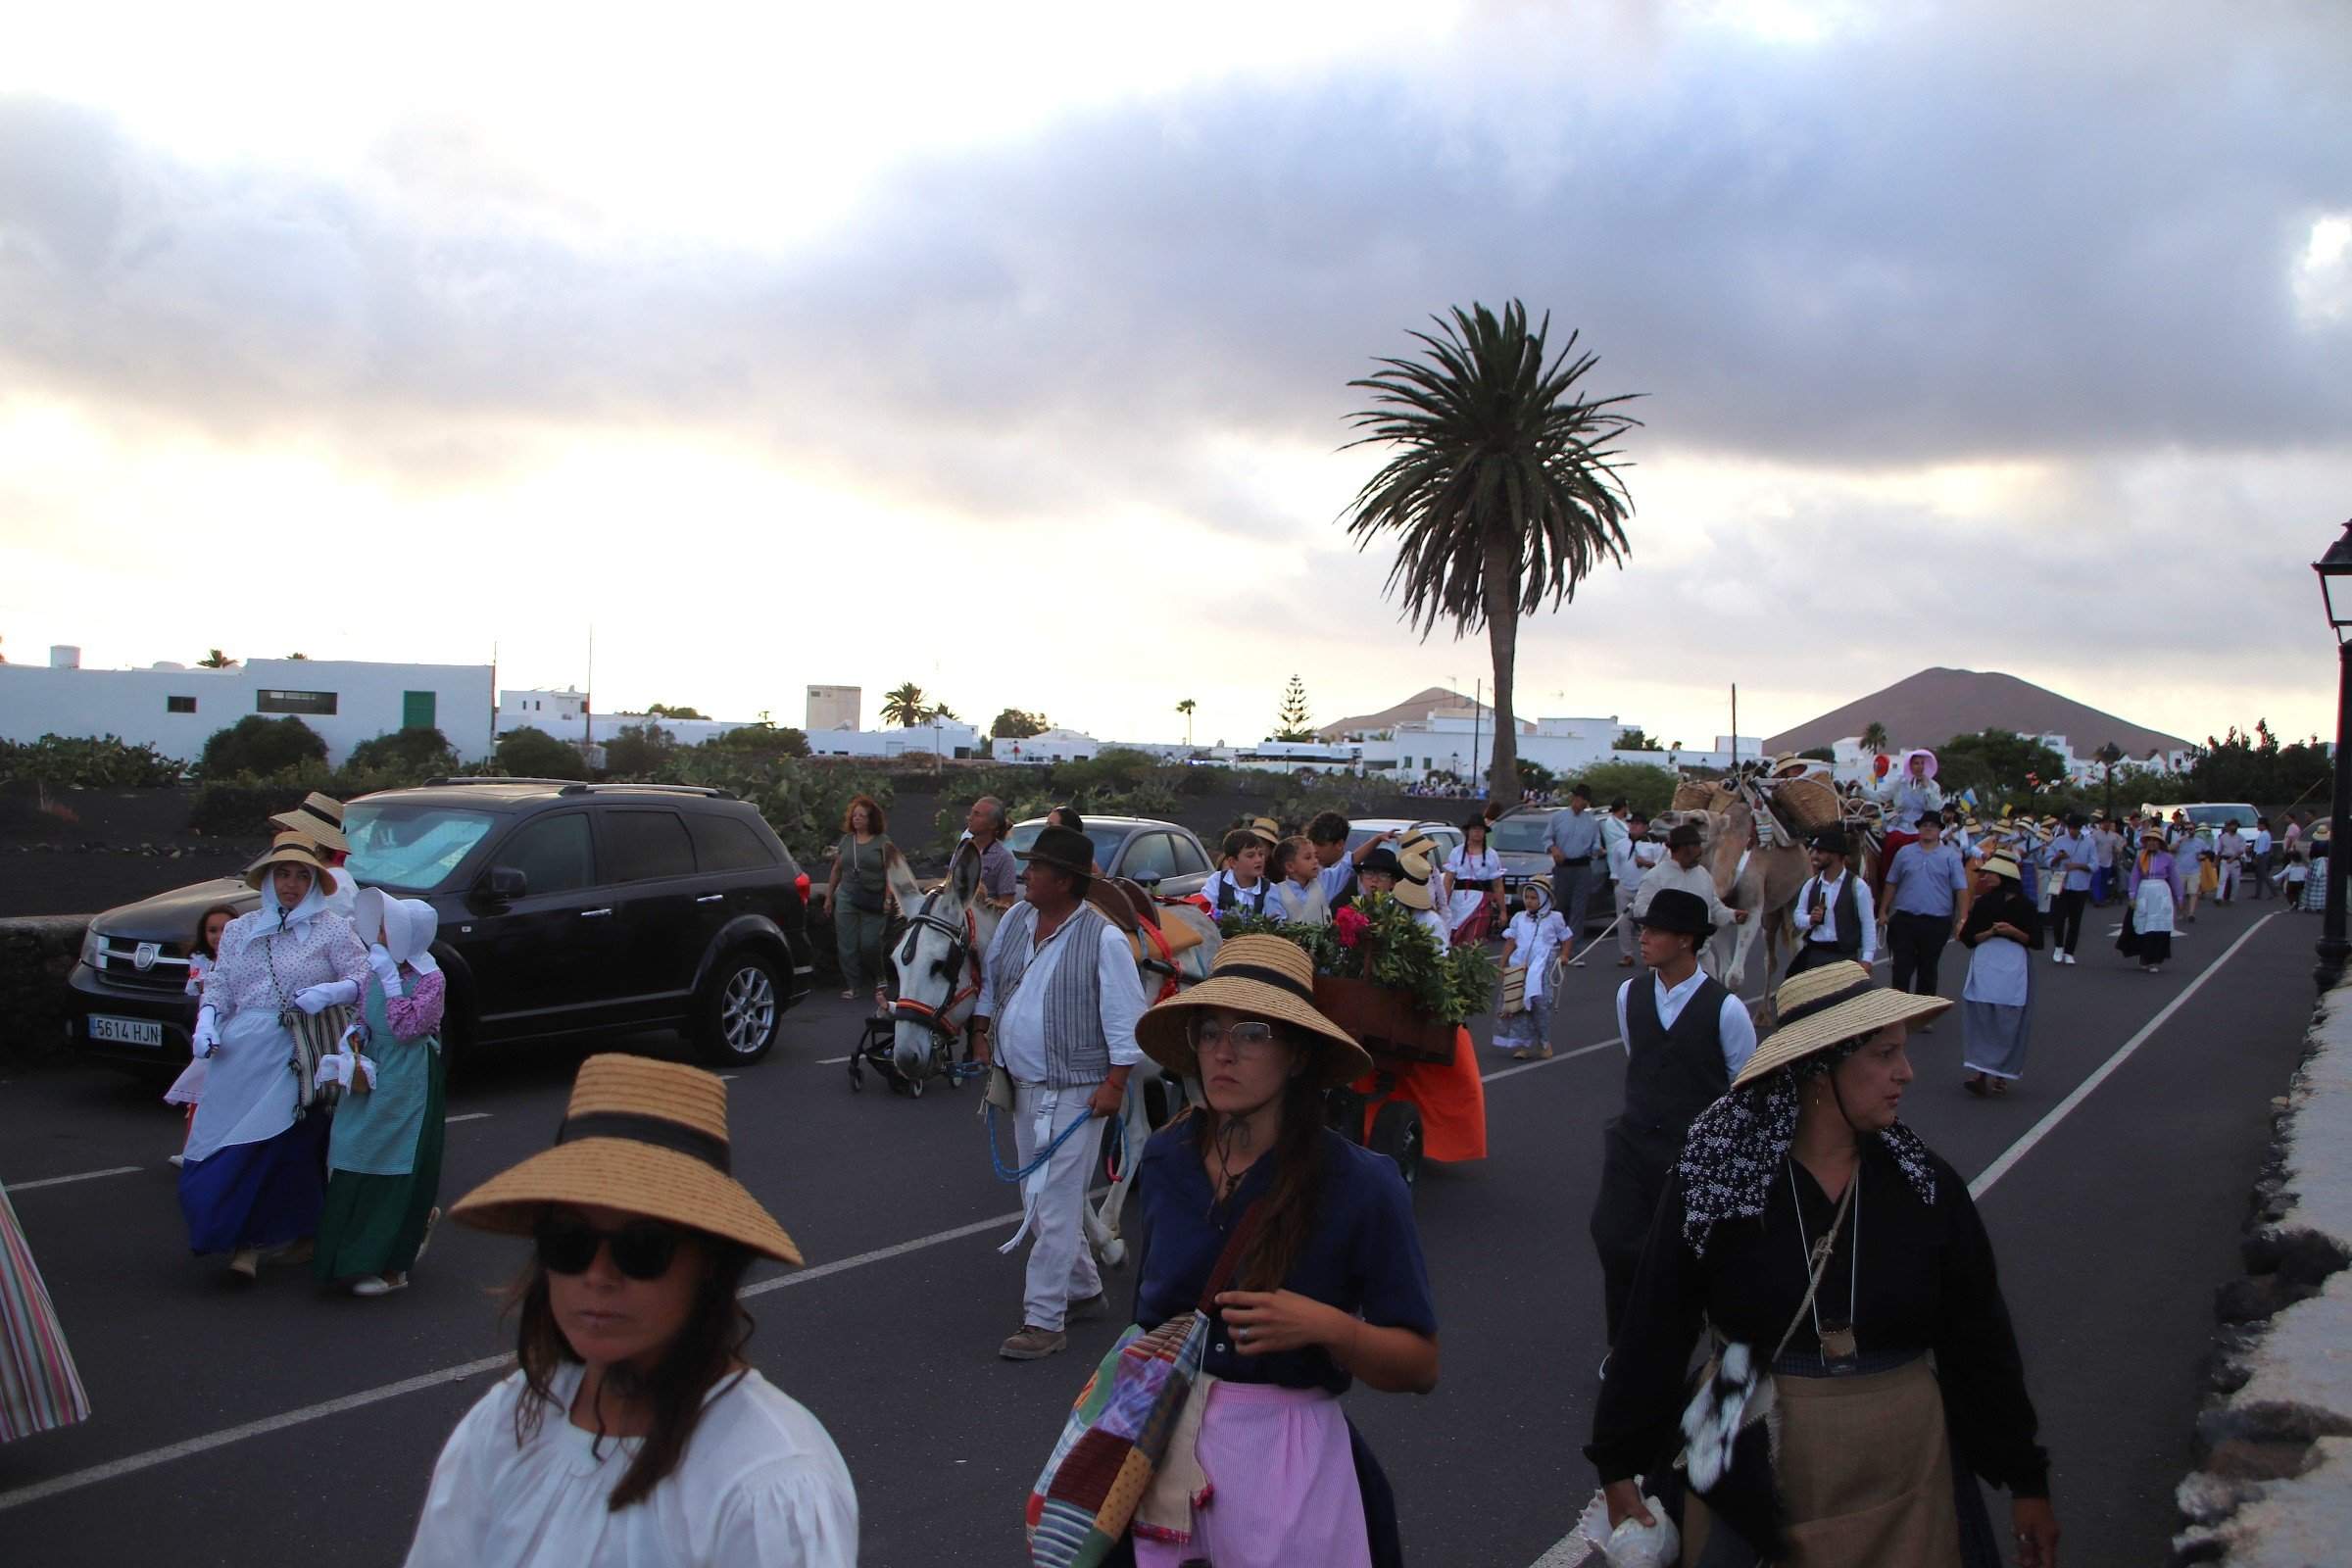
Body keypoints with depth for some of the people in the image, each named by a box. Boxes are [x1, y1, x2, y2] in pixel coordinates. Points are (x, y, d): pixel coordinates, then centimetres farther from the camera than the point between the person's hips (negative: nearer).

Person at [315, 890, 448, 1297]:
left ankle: (392, 1267, 5)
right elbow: (361, 1019, 17)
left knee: (398, 1171, -2)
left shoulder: (430, 978, -12)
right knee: (360, 1165, 10)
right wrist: (353, 1058, 0)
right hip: (371, 1079, 7)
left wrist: (390, 980, -23)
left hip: (407, 1084, -7)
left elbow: (407, 1027, -23)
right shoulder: (377, 969, 6)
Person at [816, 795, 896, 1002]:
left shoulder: (883, 842, 0)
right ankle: (852, 986, 8)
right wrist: (829, 896, 16)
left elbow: (889, 873, -4)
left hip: (873, 902, -4)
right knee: (847, 946, 1)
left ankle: (878, 980, 17)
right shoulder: (846, 841, 13)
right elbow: (836, 870, 18)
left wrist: (888, 899, -12)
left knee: (870, 944, -8)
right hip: (846, 898, 4)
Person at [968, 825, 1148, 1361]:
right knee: (1039, 1196, 18)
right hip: (1021, 1084, 8)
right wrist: (981, 1033, 12)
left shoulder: (1104, 938, -17)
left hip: (1072, 1093, -8)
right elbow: (990, 979, 19)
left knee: (1055, 1205, -8)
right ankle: (1083, 1290, 35)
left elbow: (1125, 1019, -14)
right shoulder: (1016, 919, 4)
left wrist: (1114, 1083, -16)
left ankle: (1044, 1320, 0)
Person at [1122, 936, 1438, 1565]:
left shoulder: (1360, 1185, -14)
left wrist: (1327, 1326, -25)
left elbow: (1420, 1366, -10)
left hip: (1282, 1458, -4)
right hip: (1161, 1443, 4)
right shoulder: (1165, 1158, -2)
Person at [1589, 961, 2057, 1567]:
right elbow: (1655, 1329, -8)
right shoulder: (1714, 1175, -12)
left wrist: (2026, 1479, 9)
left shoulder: (1928, 1186, -5)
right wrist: (1620, 1466, -5)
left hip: (1902, 1476, 2)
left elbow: (1979, 1341, 4)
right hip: (1748, 1469, -2)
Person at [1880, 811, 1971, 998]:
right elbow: (1892, 884, 12)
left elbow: (1961, 890, -3)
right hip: (1904, 919, 1)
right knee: (1902, 967, -2)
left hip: (1937, 922, -1)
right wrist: (1884, 912, 11)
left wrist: (1962, 920, -11)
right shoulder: (1904, 853, 6)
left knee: (1928, 969, 11)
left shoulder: (1951, 856, 0)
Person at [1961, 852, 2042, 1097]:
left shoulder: (2024, 905, 2)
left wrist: (2014, 932, -13)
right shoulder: (1982, 903, 6)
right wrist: (1991, 932, -14)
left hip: (2014, 969, -1)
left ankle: (2000, 1075, 5)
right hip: (1984, 966, 1)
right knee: (1980, 1018, -4)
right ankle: (1981, 1072, -5)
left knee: (2008, 1022, 1)